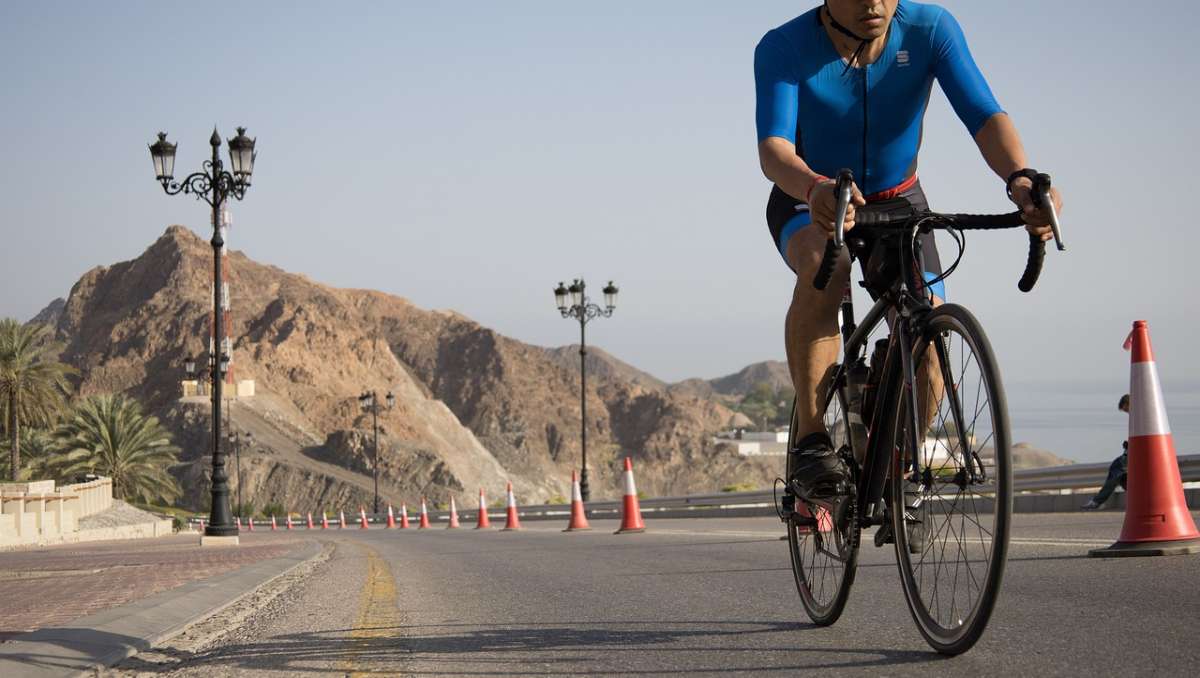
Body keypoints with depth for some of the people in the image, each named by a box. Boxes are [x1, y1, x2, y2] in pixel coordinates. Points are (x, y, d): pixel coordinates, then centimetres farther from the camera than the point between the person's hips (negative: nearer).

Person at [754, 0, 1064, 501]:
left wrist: (1019, 177, -54)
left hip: (898, 200, 2)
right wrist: (815, 188, -62)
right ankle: (811, 442, -32)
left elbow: (984, 116, -32)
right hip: (808, 202, -2)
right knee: (822, 267, -38)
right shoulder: (784, 48, -26)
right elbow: (773, 148, -39)